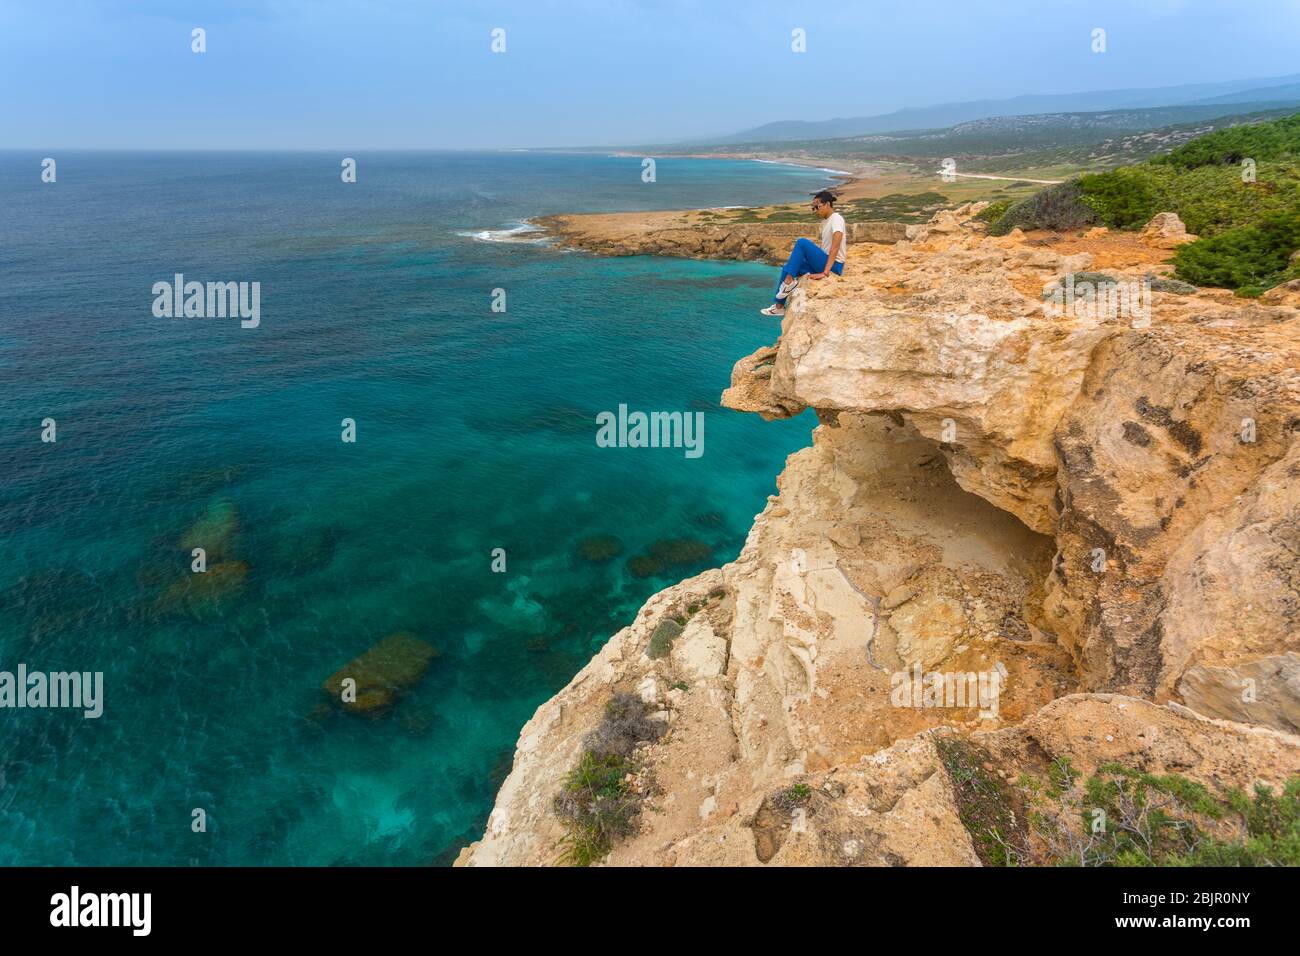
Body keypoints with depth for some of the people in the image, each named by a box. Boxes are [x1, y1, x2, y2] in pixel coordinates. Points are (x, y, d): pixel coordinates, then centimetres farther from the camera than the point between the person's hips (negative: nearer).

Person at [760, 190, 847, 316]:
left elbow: (835, 246, -29)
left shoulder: (836, 219, -15)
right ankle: (779, 306, 6)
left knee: (802, 243, -24)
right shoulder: (825, 221, 14)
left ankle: (789, 282, -18)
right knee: (787, 267, 5)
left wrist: (825, 273, -37)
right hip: (824, 262, 9)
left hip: (834, 266, -9)